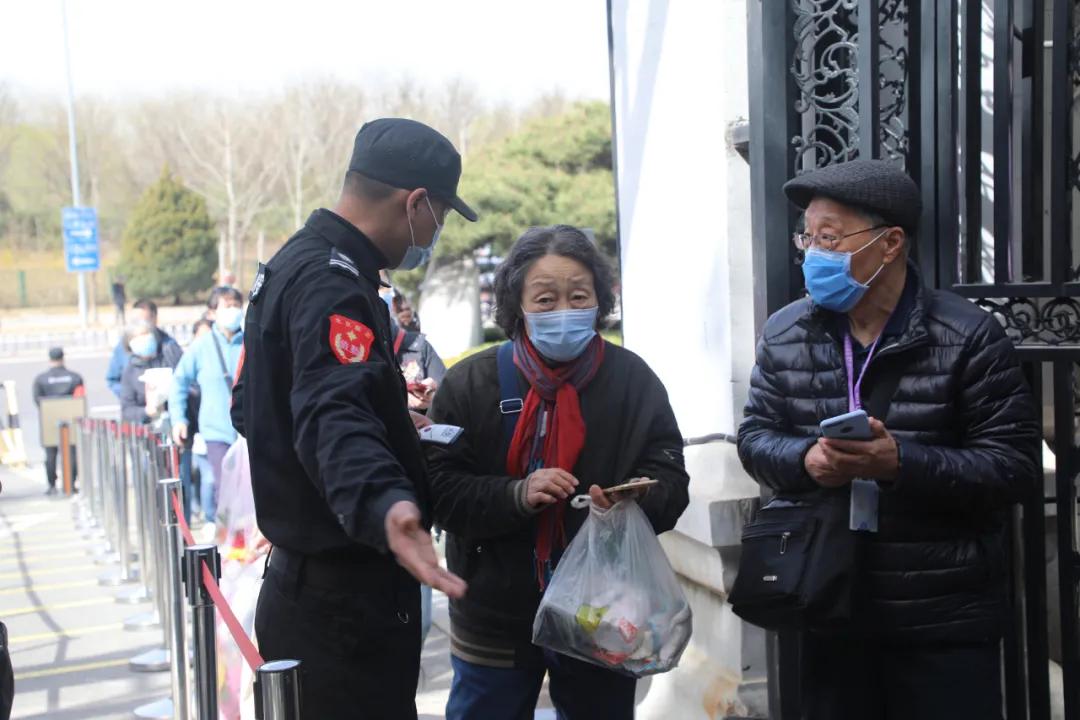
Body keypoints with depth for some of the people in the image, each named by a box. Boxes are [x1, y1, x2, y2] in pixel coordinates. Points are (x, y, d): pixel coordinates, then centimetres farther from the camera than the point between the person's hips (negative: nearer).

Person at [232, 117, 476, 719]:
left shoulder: (291, 265, 12)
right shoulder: (334, 284, -20)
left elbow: (253, 406, 22)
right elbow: (333, 418, -36)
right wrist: (385, 504, -55)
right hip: (348, 602, -10)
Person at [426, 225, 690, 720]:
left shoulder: (634, 380, -3)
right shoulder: (470, 382, -6)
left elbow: (670, 481, -4)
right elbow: (439, 489, -10)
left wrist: (633, 503, -26)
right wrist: (516, 495, -26)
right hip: (495, 621, 0)